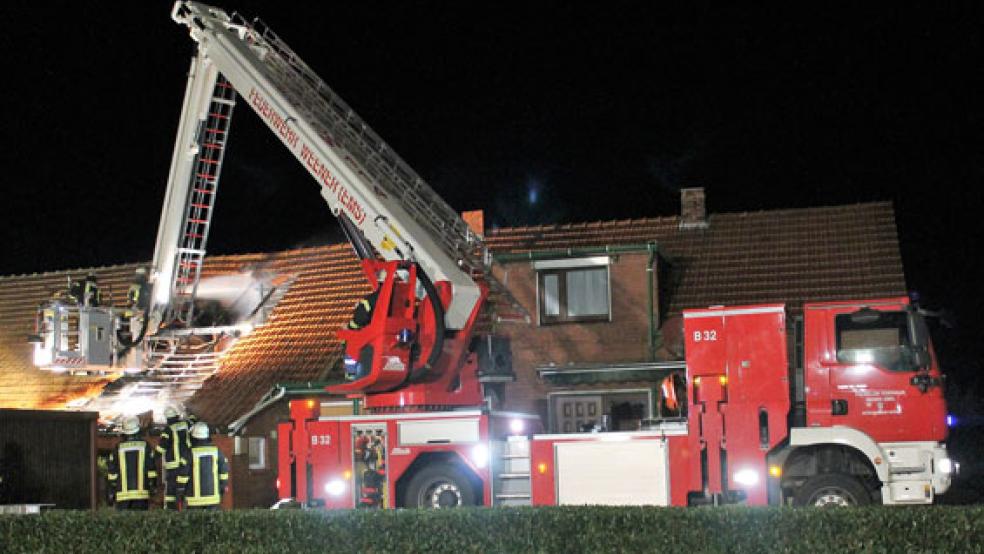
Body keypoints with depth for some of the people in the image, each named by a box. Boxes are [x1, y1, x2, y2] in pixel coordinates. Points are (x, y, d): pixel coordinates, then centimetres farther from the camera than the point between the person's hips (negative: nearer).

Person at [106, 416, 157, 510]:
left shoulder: (118, 447, 3)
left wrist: (111, 491, 10)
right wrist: (152, 485, 8)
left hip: (123, 493, 0)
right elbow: (151, 467, 1)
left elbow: (113, 471, 5)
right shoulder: (145, 445, 2)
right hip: (141, 492, 0)